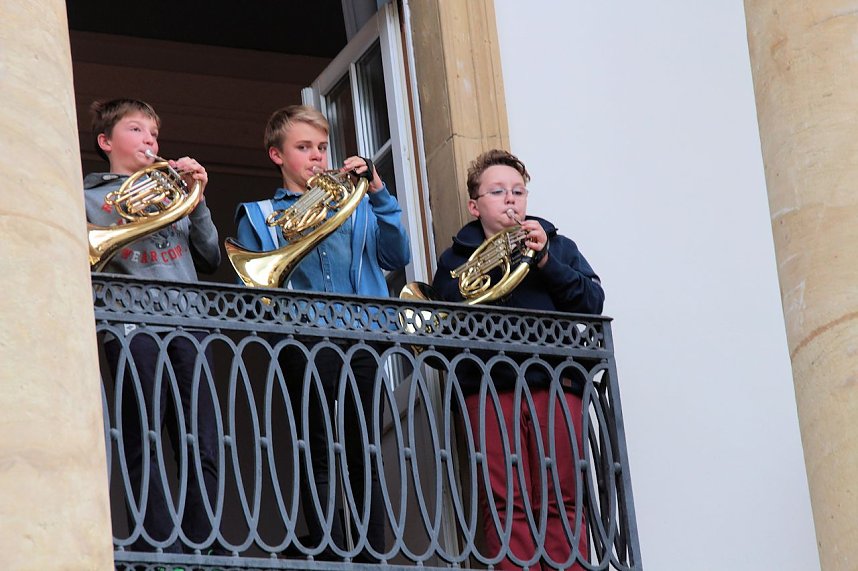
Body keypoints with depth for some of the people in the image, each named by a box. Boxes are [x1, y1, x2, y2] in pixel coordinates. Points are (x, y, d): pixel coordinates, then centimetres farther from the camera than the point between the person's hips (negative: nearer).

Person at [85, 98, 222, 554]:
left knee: (204, 452, -5)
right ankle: (160, 556, -14)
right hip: (133, 324, -4)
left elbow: (210, 260, 20)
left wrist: (197, 201, 7)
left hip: (188, 323, 4)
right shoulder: (87, 196, 15)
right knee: (145, 450, -12)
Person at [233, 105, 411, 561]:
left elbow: (396, 257, 8)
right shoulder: (260, 215, 16)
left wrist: (379, 194, 0)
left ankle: (373, 556, 3)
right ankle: (330, 556, -5)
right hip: (305, 343, -2)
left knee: (366, 455, 0)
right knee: (320, 455, -6)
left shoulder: (353, 205, 22)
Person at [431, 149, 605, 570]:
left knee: (561, 501, -6)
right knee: (505, 503, -9)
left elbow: (592, 302, 7)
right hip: (489, 385, -1)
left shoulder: (557, 245, 21)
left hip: (555, 382, 1)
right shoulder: (456, 258, 19)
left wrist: (546, 262, -3)